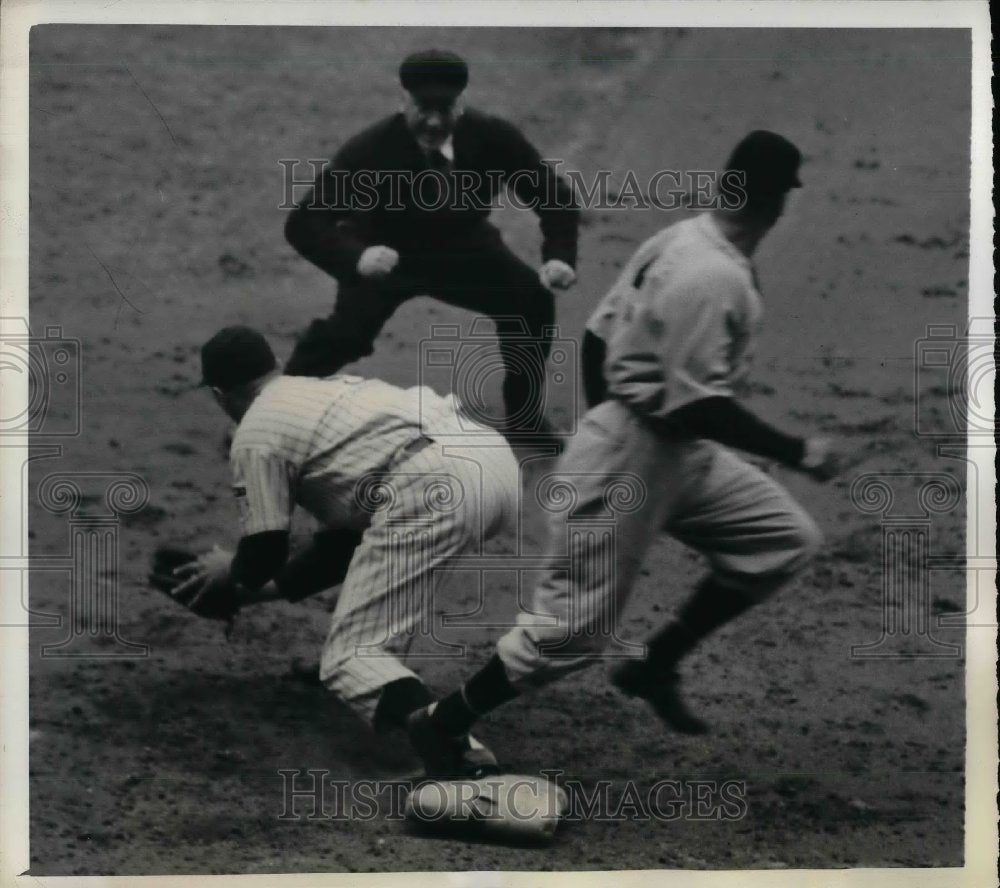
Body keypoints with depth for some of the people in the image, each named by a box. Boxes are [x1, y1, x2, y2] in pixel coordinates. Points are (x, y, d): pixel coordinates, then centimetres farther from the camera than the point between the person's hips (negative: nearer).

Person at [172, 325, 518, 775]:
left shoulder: (255, 434, 10)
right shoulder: (330, 388, 35)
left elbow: (264, 554, 11)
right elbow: (344, 539, 37)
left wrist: (232, 574, 34)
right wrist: (262, 587, 40)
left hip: (436, 490, -9)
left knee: (351, 656, -5)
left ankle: (457, 753, -29)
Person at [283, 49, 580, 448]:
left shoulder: (492, 137, -25)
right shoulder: (370, 150, -32)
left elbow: (554, 195, -11)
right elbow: (303, 221, -33)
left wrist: (559, 255, -29)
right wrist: (356, 257, -52)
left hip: (462, 249, 3)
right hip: (383, 254, -3)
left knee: (531, 299, -14)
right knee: (346, 332, -26)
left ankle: (525, 417, 9)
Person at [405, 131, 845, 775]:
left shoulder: (680, 239, 3)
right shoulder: (715, 280, -25)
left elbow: (599, 333, 11)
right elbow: (697, 406, -27)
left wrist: (602, 419, 23)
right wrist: (796, 453, -21)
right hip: (631, 460, -10)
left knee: (786, 539, 11)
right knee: (576, 626, -2)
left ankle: (655, 666, 16)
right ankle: (439, 726, 11)